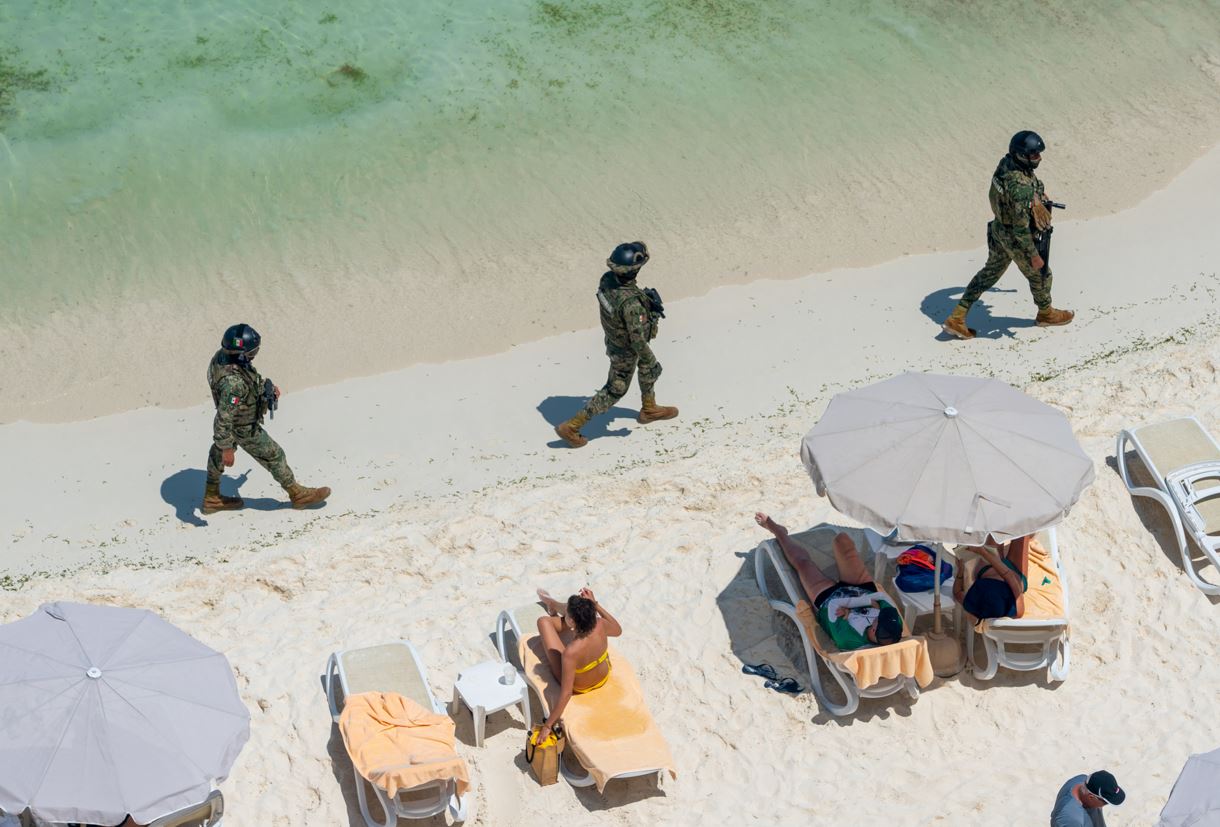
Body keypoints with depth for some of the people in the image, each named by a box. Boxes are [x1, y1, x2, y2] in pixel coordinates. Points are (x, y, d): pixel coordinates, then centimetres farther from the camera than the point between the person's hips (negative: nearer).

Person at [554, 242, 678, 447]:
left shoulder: (607, 278, -23)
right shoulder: (630, 302, -46)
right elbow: (637, 340, -36)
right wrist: (652, 362, -20)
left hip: (614, 335, 7)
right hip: (625, 351, -7)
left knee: (647, 365, 30)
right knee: (614, 391, 13)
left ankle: (649, 410, 53)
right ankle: (571, 427, 21)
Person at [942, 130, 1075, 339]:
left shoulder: (1007, 161, -11)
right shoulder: (1020, 187, -37)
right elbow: (1021, 227, -32)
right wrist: (1034, 255, -23)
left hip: (999, 228, 8)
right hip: (1015, 239, -8)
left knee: (990, 273, 22)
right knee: (1040, 274, 19)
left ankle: (956, 319, 24)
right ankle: (1046, 314, 46)